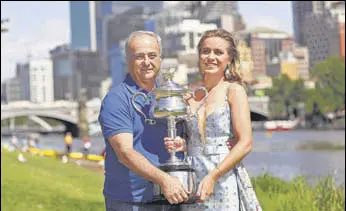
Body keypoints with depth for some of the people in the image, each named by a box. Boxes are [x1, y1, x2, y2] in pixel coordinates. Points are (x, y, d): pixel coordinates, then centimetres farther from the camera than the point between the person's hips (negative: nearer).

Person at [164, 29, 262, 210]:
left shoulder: (233, 90, -4)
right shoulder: (189, 93, 9)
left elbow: (245, 143, -10)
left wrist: (213, 176, -17)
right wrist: (182, 145, -1)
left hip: (225, 179, -4)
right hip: (192, 178, 4)